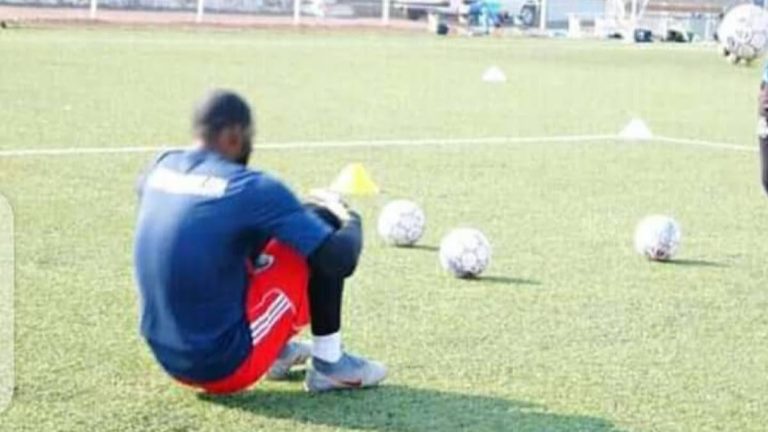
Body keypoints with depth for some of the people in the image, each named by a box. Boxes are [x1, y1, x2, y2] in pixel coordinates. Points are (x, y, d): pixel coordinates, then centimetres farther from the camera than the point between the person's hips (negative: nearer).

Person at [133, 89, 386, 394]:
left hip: (171, 361, 7)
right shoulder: (253, 188, -16)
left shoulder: (160, 168, 4)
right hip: (227, 367, -7)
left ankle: (277, 353, 20)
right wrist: (350, 220, 6)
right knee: (323, 221, 1)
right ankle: (329, 365, 7)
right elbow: (341, 261, -18)